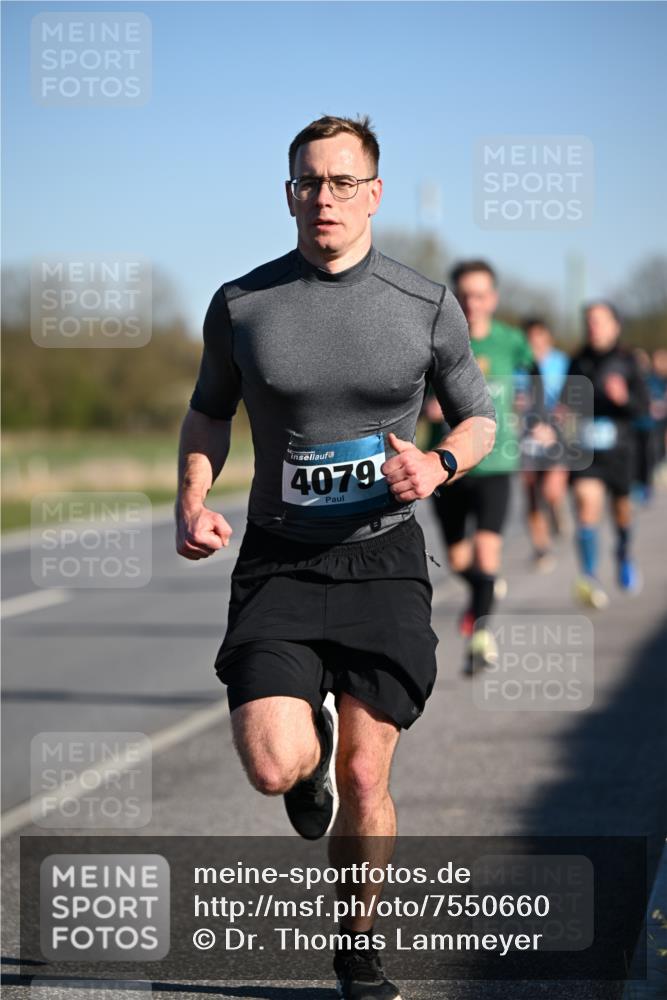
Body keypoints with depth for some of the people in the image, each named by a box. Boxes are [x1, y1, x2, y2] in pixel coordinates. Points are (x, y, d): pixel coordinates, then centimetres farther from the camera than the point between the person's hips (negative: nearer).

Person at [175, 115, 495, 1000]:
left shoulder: (428, 306, -1)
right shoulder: (240, 305, 0)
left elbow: (479, 418, 10)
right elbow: (208, 412, 16)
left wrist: (440, 464, -11)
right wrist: (192, 501, -1)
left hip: (384, 561, 0)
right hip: (278, 562, 0)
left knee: (364, 776, 0)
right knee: (275, 768, -17)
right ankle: (309, 744, 22)